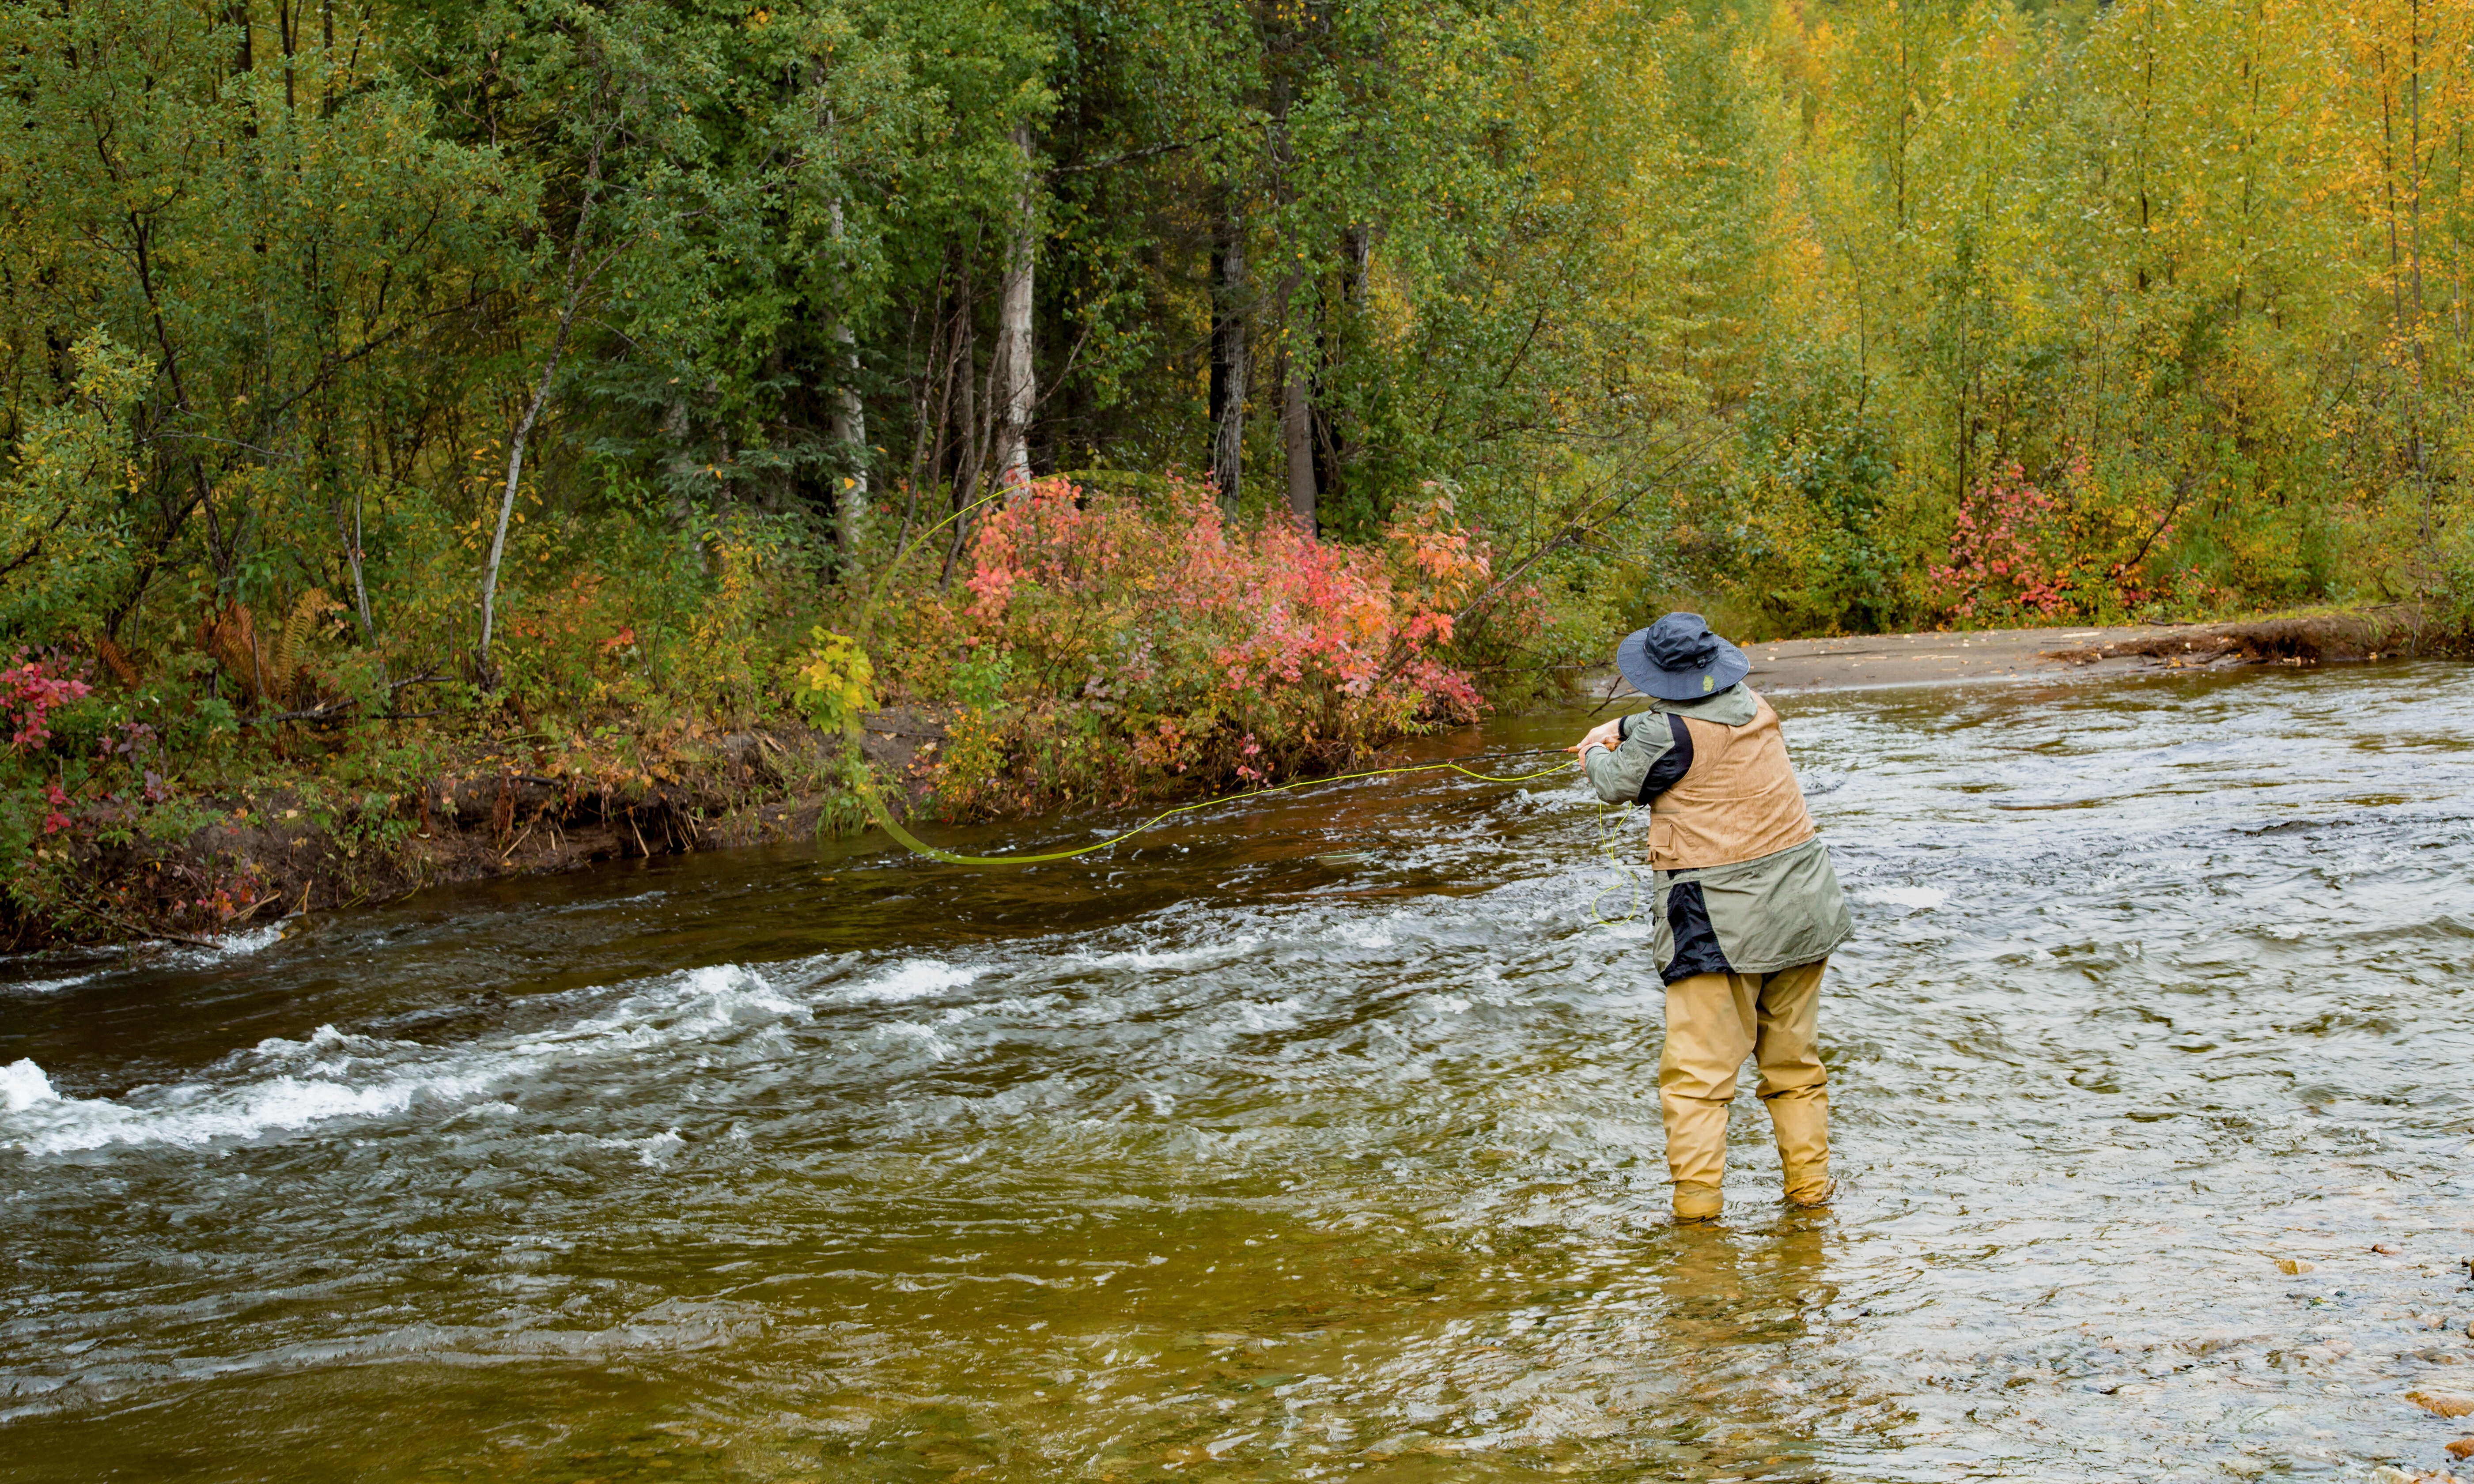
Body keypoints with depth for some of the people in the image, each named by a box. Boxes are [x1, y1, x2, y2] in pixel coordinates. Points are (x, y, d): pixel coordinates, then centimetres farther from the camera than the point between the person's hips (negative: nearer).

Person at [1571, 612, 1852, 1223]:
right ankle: (1808, 1180, 21)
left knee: (1697, 1065, -2)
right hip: (1799, 902, 7)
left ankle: (1697, 1193, -7)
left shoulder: (1667, 733, -15)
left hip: (1720, 920, -7)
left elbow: (1618, 784, 2)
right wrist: (1623, 727, 24)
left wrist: (1597, 757, 23)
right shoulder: (1754, 707, 5)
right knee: (1793, 1055, 16)